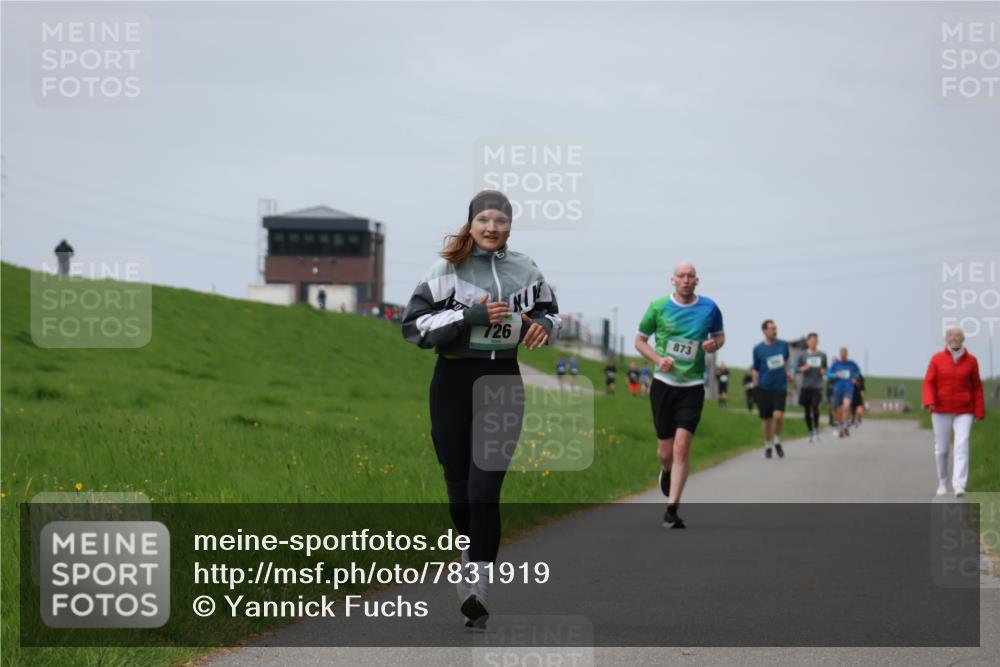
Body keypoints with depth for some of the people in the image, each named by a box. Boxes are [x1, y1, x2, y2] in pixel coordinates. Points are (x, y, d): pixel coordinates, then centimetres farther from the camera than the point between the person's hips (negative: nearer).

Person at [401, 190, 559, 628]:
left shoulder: (525, 270, 7)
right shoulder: (447, 269, -2)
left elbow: (550, 311, 23)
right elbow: (413, 326, -8)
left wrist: (544, 324, -2)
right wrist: (469, 316, -19)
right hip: (455, 382, 0)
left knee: (485, 486, -10)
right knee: (458, 484, 8)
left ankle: (476, 590, -11)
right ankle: (472, 552, 35)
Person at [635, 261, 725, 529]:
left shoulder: (709, 308, 1)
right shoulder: (658, 307, -1)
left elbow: (720, 336, 18)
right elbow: (640, 340, 8)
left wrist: (714, 344, -7)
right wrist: (658, 359, -10)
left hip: (692, 386, 0)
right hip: (663, 383, 0)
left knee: (682, 446, -13)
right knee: (665, 450, 4)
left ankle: (671, 510, -11)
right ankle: (666, 472, 43)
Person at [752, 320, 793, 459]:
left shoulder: (783, 345, 3)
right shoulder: (758, 349, -2)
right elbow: (755, 370, 5)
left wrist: (786, 372, 10)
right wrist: (756, 388, 0)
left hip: (780, 388, 0)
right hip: (764, 388, 0)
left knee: (778, 415, -17)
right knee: (766, 419, 5)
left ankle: (777, 441, 8)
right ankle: (768, 446, 23)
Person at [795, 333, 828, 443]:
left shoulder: (822, 355, 7)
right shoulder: (802, 354, 3)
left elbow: (825, 368, 19)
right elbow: (797, 368, 7)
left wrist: (824, 371, -3)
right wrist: (803, 368, -13)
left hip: (817, 387, -1)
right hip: (806, 386, 1)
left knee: (815, 407, -20)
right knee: (807, 411, 4)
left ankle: (816, 429, 1)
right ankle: (811, 433, 19)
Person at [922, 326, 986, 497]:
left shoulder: (971, 361, 0)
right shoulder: (937, 359, 0)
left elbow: (976, 387, 4)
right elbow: (929, 383, -4)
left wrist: (979, 412, 1)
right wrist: (929, 402, -21)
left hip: (964, 412, -1)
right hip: (941, 411, 1)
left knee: (962, 447, -16)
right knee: (941, 449, 7)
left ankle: (959, 486, -24)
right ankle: (943, 483, 27)